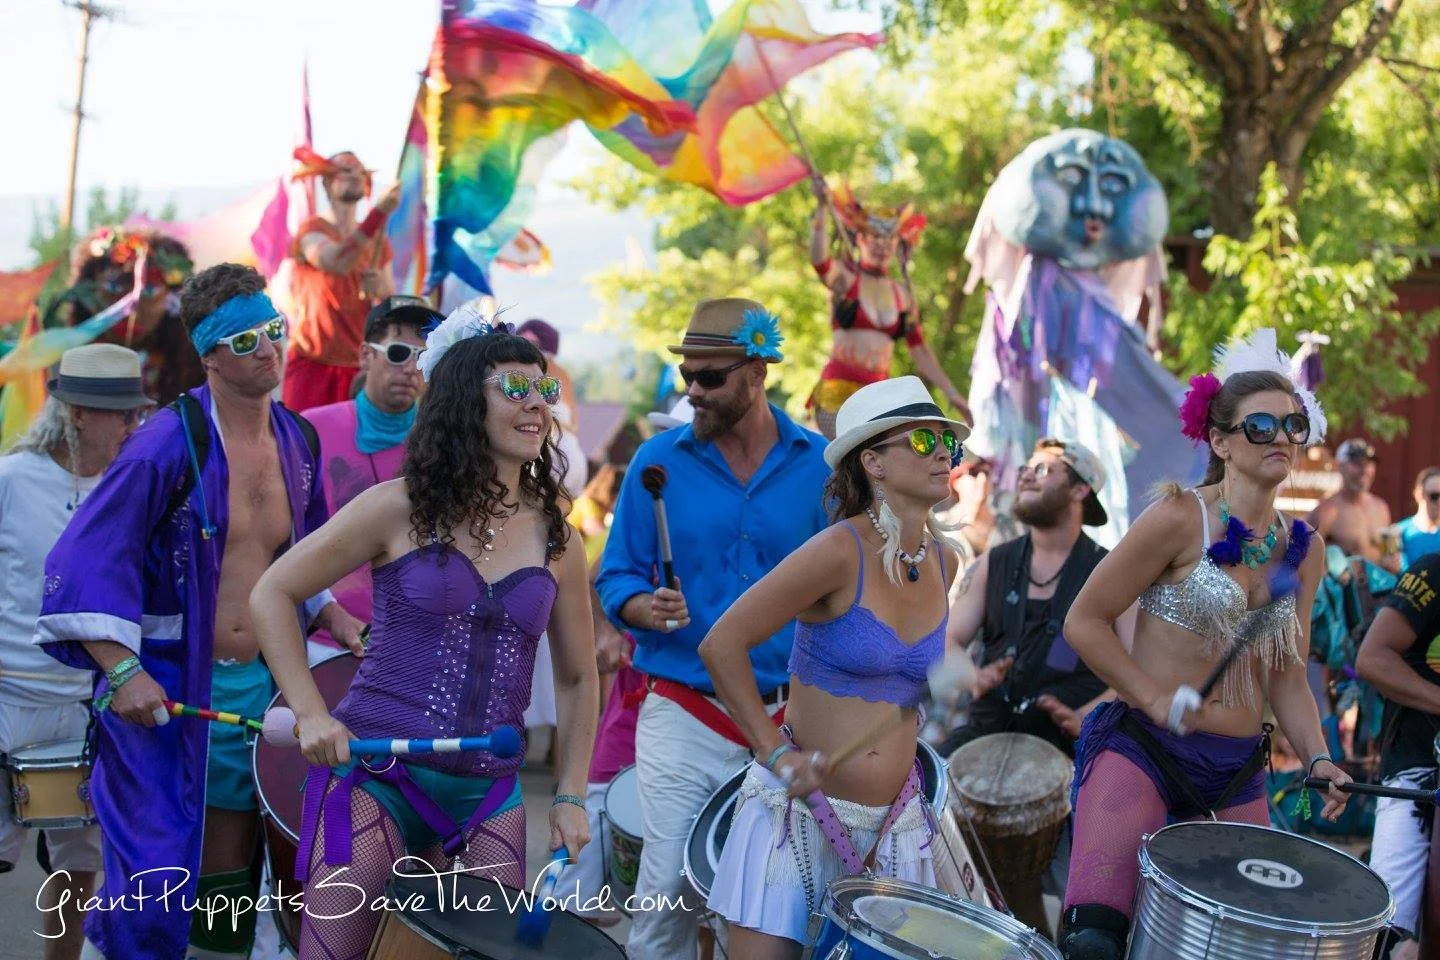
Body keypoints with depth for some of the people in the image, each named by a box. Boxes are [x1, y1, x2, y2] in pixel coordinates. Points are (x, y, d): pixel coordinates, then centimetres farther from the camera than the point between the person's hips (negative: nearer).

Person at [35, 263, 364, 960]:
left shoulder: (298, 441, 7)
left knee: (228, 877, 14)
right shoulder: (169, 443, -15)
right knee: (158, 877, -6)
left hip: (261, 684, 6)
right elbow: (84, 557, -18)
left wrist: (334, 620, 8)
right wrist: (122, 670, -26)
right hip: (167, 689, -6)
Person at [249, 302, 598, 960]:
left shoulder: (554, 538, 6)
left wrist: (570, 795, 6)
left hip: (487, 794, 3)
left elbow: (577, 678, 15)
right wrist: (310, 715, -9)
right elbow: (271, 596, 0)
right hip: (375, 774, -3)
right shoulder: (401, 507, -4)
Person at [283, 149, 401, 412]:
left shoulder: (377, 240, 13)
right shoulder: (312, 230, -3)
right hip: (313, 364, -4)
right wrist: (380, 211, -31)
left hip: (360, 366, 4)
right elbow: (337, 262, -26)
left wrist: (382, 290, -9)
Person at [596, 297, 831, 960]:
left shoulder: (821, 466, 0)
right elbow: (616, 578, 3)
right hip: (682, 718, 0)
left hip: (789, 721, 1)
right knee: (667, 898, -1)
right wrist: (647, 609, -18)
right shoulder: (659, 461, -1)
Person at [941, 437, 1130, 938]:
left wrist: (1087, 715, -24)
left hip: (1070, 742, -4)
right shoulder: (993, 564, 13)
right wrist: (969, 676, -13)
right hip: (991, 727, 4)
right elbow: (946, 642, 10)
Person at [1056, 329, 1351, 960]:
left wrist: (1317, 757, -1)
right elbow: (1084, 621, -7)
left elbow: (1286, 675, 14)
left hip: (1237, 775, 6)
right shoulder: (1179, 518, -10)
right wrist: (1156, 701, -15)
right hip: (1140, 749, -6)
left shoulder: (1304, 549, 9)